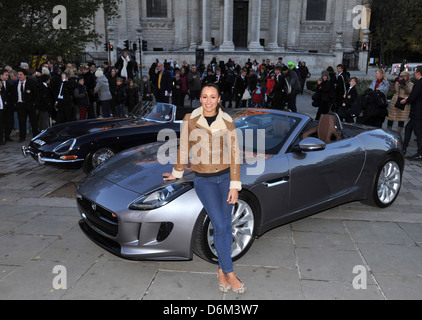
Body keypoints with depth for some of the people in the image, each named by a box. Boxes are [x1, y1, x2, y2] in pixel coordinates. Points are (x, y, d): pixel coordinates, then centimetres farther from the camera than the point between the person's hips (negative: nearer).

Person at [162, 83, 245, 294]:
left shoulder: (227, 122, -5)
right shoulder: (190, 120, -7)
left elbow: (233, 153, -5)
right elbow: (184, 148, 6)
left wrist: (235, 186, -8)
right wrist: (177, 173, 16)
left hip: (225, 176, 2)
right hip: (204, 180, -2)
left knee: (226, 225, 6)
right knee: (219, 226, -7)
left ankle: (221, 271, 23)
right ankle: (230, 274, 8)